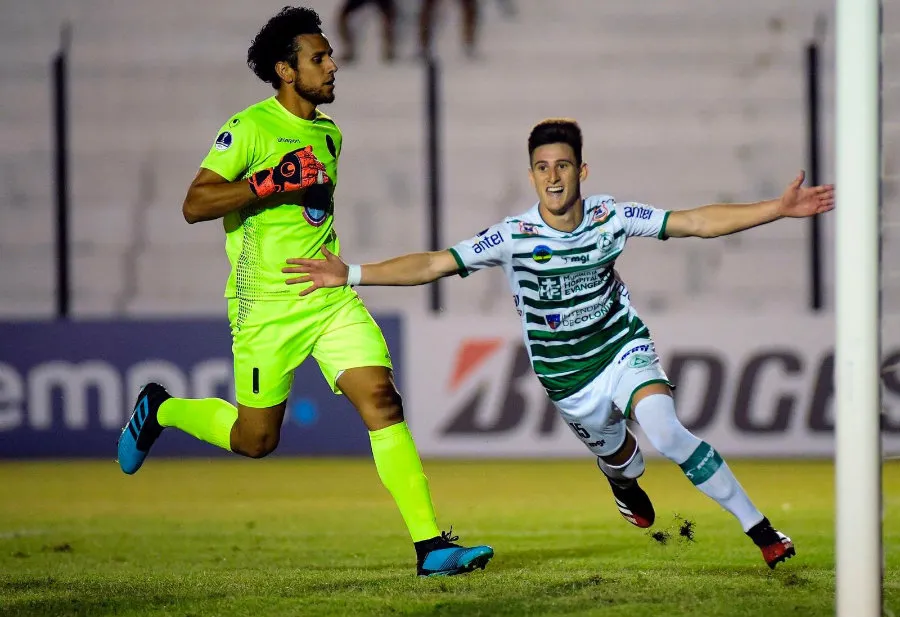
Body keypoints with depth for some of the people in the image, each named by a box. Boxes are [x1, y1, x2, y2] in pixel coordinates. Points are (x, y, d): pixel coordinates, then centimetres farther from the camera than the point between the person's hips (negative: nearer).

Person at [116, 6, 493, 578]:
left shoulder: (330, 133, 14)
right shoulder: (250, 128, -10)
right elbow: (194, 204, -16)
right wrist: (270, 183, -24)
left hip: (331, 297, 6)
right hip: (267, 305, -6)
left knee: (382, 399, -12)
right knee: (254, 440, 4)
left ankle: (431, 545, -16)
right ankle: (158, 409, 33)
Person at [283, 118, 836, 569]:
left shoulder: (610, 217, -14)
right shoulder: (513, 237, -18)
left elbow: (698, 222, -10)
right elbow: (432, 264, -19)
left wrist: (779, 209, -16)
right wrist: (351, 275, -28)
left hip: (624, 348, -1)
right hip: (569, 380, 1)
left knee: (666, 433, -27)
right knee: (617, 457, 19)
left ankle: (759, 527, -16)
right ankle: (627, 486, 62)